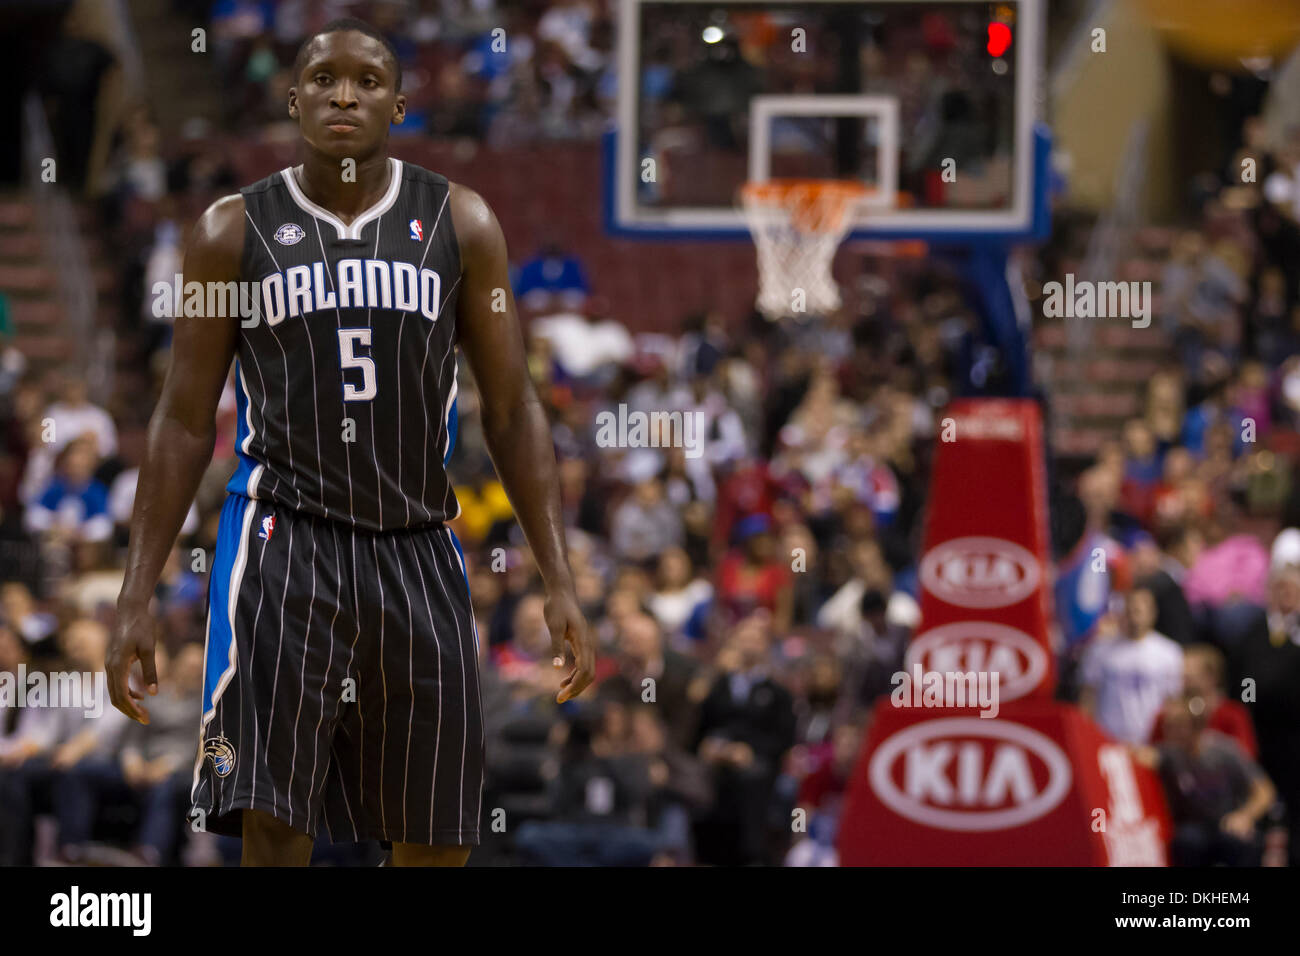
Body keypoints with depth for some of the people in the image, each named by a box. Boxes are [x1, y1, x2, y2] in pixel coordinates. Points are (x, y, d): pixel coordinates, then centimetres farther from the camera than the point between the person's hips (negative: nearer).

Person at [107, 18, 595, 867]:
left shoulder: (460, 224, 4)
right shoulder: (236, 231, 2)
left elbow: (512, 410, 5)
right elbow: (185, 421, 5)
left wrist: (560, 584, -2)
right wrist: (137, 598, -1)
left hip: (418, 550, 2)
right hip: (285, 540, -2)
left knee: (436, 844, 6)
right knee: (271, 828, -15)